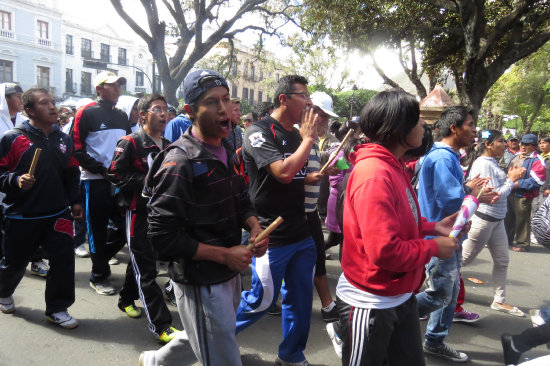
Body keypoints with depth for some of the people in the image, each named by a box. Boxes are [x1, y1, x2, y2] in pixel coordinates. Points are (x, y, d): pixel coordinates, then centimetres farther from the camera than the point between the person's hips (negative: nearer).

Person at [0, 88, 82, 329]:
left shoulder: (64, 140, 7)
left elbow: (71, 174, 15)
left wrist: (75, 201, 8)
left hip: (58, 214, 3)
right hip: (21, 217, -3)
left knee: (64, 259, -5)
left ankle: (57, 309, 12)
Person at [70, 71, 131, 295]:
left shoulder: (122, 116, 15)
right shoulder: (87, 113, -4)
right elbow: (77, 150, -9)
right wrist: (102, 170, -15)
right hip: (95, 181, -6)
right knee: (98, 229, 3)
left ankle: (101, 257, 32)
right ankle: (98, 277, 16)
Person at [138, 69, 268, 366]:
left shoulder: (226, 152, 5)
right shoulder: (181, 162, -21)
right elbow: (163, 236, -22)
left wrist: (254, 226, -5)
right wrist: (224, 255, -21)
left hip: (230, 273, 9)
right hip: (201, 283, -8)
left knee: (201, 338, 29)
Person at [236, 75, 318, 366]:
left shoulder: (297, 135, 10)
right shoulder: (259, 132, -14)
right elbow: (283, 173, -26)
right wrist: (308, 139, -15)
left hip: (301, 232, 8)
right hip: (271, 236, -7)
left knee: (300, 297, 14)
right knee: (262, 299, 6)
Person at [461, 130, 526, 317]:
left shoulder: (493, 162, 11)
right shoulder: (483, 164, -19)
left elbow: (499, 190, 13)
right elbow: (495, 196, -21)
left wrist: (510, 177, 1)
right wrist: (511, 179, -9)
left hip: (496, 219, 10)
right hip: (483, 218, -10)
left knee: (502, 261, 15)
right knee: (465, 258, 2)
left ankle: (499, 301, 27)